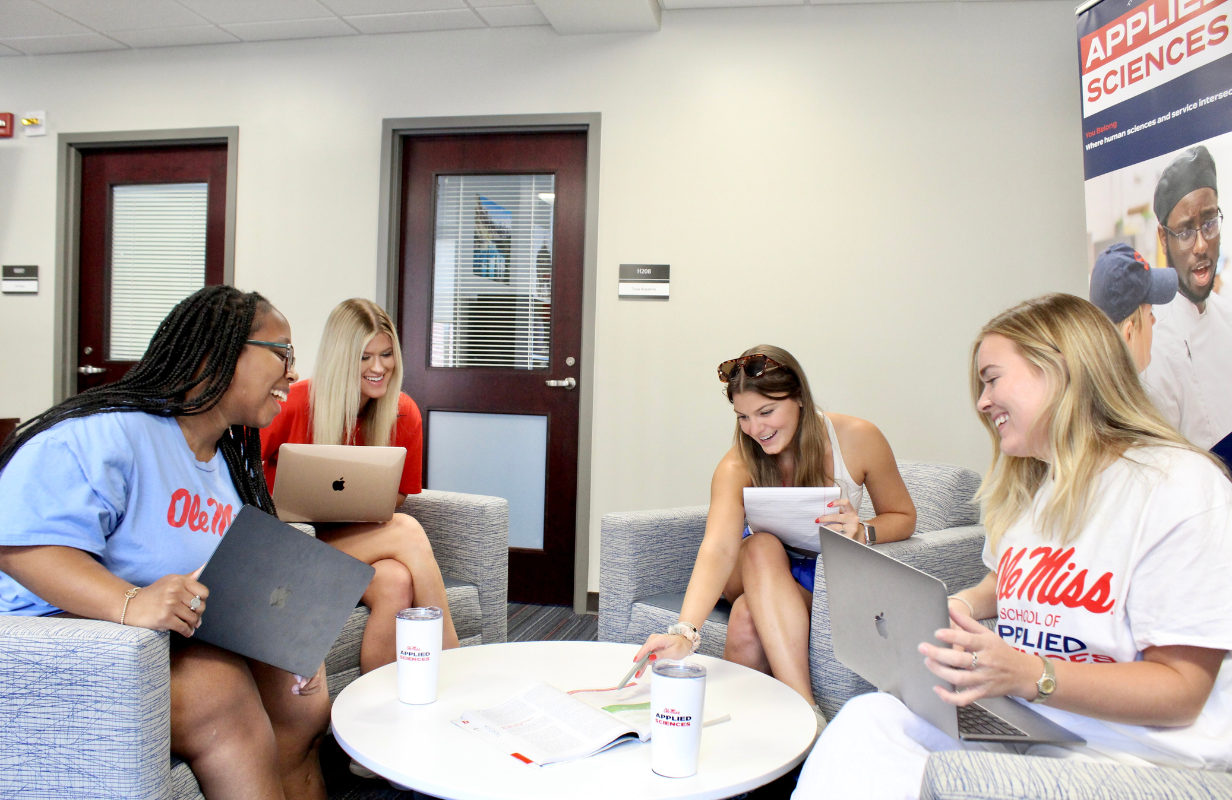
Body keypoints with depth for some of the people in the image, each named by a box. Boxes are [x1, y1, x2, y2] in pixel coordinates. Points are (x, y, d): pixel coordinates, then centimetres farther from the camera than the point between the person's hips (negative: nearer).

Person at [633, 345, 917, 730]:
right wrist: (684, 631, -52)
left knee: (747, 617, -34)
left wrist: (861, 532, -26)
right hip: (758, 575, 2)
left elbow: (903, 517, -2)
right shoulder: (737, 466, -20)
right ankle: (808, 713, -36)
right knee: (761, 545, -37)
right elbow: (718, 548, -36)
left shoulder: (857, 439, -17)